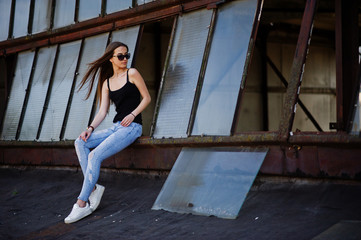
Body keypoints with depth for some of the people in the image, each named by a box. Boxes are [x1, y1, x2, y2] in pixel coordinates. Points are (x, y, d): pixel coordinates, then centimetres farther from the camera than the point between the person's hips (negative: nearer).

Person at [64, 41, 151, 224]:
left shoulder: (132, 74, 1)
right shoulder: (107, 83, 15)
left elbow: (147, 98, 2)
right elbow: (102, 111, 10)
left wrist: (132, 114, -13)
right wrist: (91, 128, -6)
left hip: (131, 127, -7)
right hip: (116, 127, 7)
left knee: (95, 155, -22)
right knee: (80, 143, -11)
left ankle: (82, 204, -20)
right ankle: (93, 187, -14)